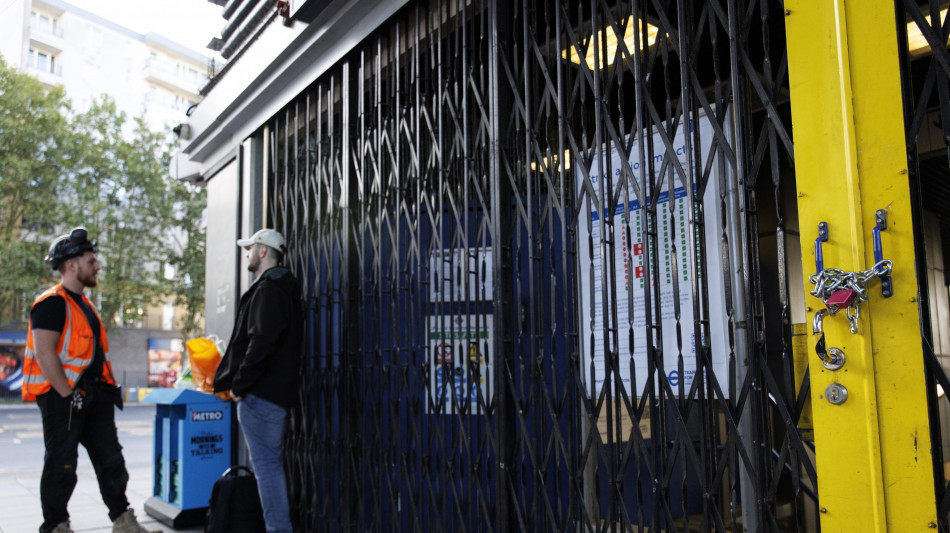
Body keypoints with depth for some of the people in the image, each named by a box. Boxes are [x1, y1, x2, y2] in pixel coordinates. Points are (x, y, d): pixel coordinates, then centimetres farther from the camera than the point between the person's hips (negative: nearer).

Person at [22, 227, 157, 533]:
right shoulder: (52, 303, -13)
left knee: (111, 460, 9)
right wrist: (67, 395, -20)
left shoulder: (84, 303, 17)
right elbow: (44, 353, -21)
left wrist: (105, 387, 16)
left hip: (94, 395, 9)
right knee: (61, 465, 1)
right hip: (62, 396, -9)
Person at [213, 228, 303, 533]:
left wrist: (239, 384, -15)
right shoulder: (282, 288, 20)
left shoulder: (269, 289, -12)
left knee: (266, 464, -6)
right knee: (270, 463, 16)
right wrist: (235, 382, 18)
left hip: (260, 394, -10)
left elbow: (261, 342, -22)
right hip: (277, 392, 10)